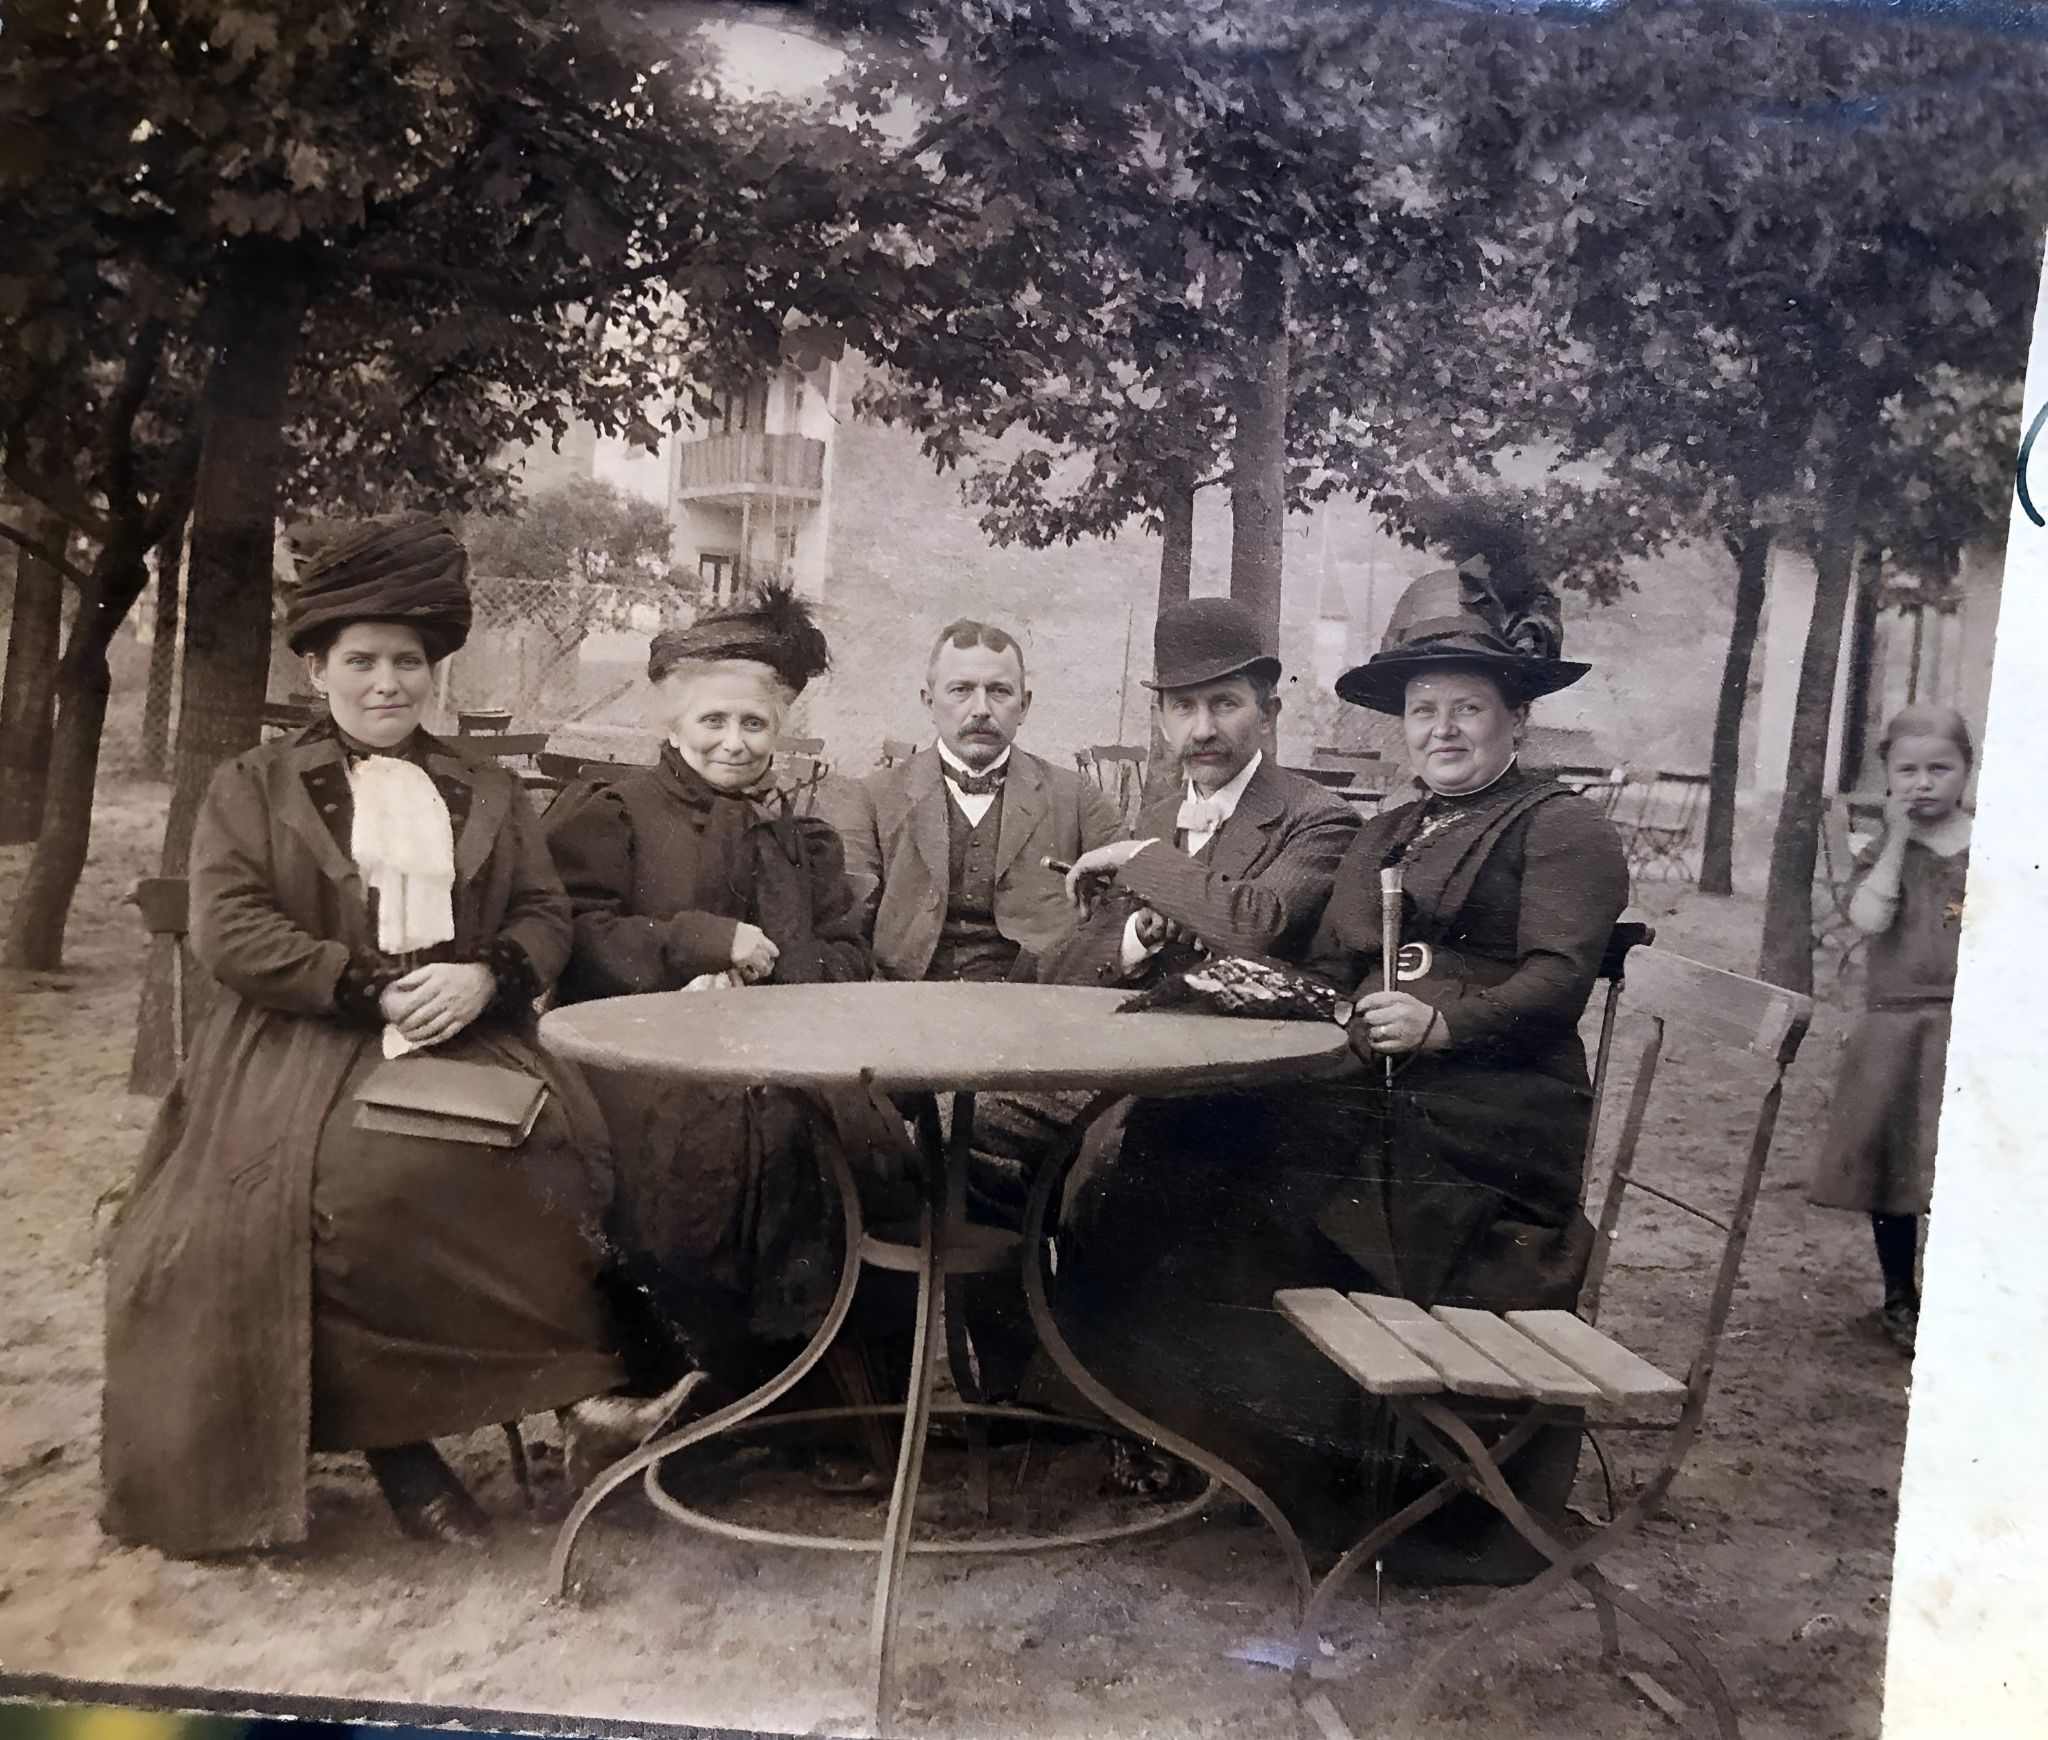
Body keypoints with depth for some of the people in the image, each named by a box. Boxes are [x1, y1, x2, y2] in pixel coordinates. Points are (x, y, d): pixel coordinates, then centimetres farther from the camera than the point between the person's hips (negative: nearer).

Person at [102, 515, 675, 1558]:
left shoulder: (486, 794, 20)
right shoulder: (253, 787, 12)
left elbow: (546, 916, 12)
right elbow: (228, 933, -1)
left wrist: (483, 976, -11)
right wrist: (375, 989, -12)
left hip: (464, 1039, 2)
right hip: (302, 1051, -2)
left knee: (554, 1154, -30)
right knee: (354, 1184, -33)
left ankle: (577, 1387, -23)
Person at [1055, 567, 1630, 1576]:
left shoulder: (1563, 830, 7)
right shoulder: (1382, 837, 29)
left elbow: (1558, 978, -7)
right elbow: (1328, 972, 20)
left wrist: (1444, 1023, -22)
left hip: (1482, 1123, -6)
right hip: (1356, 1106, 7)